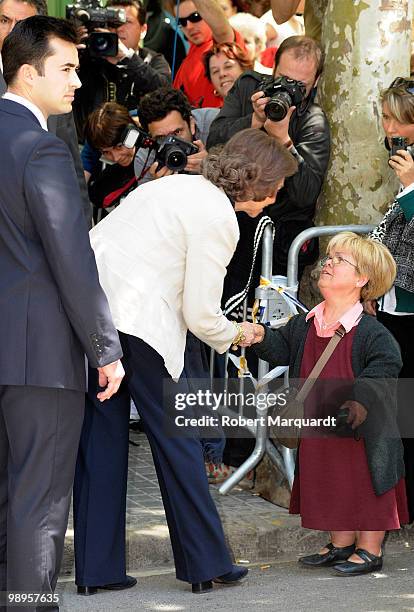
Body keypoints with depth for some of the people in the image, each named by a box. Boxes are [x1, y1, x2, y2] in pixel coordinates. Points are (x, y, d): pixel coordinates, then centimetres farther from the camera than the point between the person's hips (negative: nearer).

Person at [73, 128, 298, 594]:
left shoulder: (178, 185, 20)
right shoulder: (218, 217, -8)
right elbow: (200, 315, -8)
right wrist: (234, 335, 13)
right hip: (139, 321, -8)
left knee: (102, 437, 11)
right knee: (177, 438, 3)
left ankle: (95, 568, 14)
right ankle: (206, 566, 12)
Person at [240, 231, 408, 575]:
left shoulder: (371, 332, -16)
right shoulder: (305, 326, 3)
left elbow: (384, 366, -19)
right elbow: (283, 349, 12)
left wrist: (363, 398, -31)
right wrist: (261, 337, -6)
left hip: (362, 430, -6)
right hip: (320, 427, 6)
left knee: (367, 485, 3)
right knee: (330, 486, 16)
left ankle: (370, 550, 16)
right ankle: (341, 544, 31)